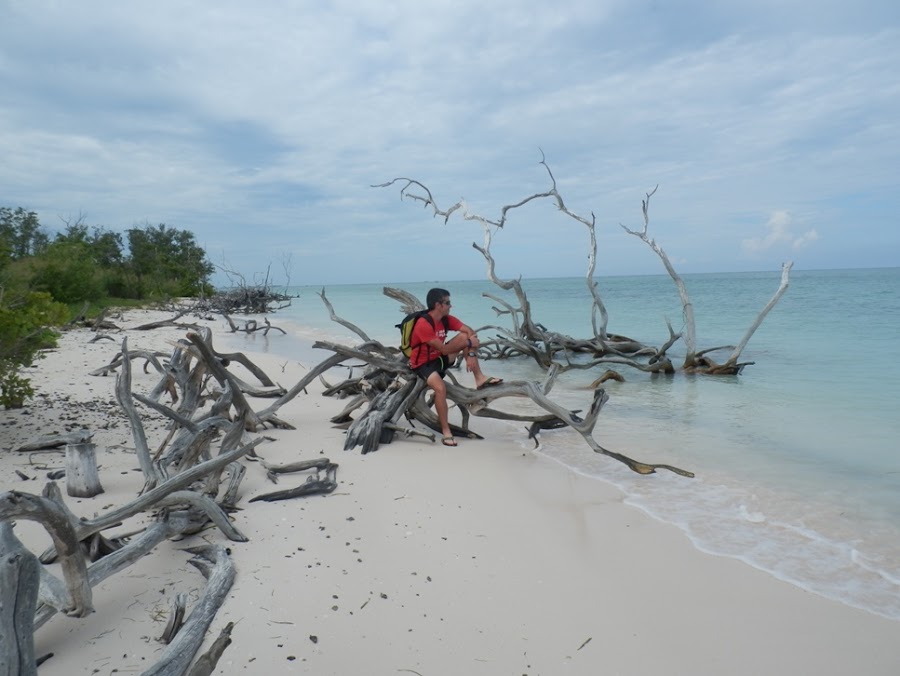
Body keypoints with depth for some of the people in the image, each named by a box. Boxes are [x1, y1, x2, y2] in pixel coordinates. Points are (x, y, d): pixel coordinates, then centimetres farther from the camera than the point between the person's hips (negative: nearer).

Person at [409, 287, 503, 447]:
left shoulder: (446, 319, -4)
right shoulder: (423, 325, -27)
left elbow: (470, 332, -5)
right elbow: (444, 349, -27)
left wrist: (471, 354, -20)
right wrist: (468, 343, -19)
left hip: (439, 358, 7)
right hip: (423, 364, -7)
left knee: (465, 336, -8)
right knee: (441, 388, -35)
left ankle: (479, 378, -11)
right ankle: (446, 431, -20)